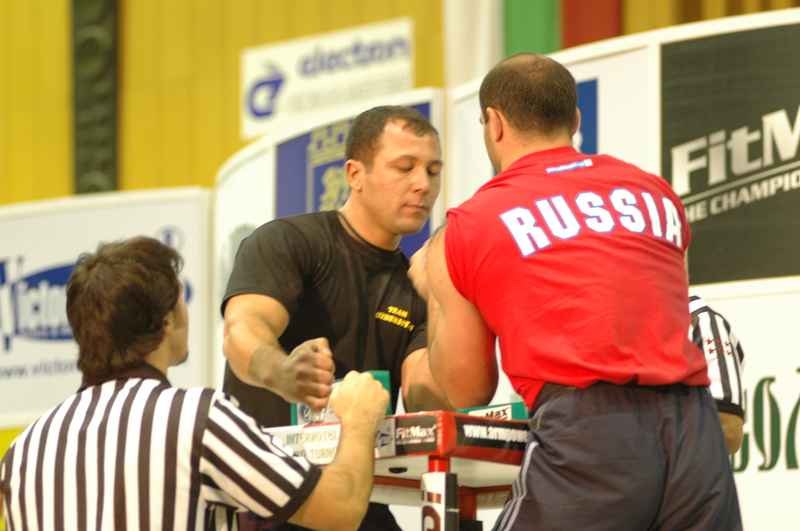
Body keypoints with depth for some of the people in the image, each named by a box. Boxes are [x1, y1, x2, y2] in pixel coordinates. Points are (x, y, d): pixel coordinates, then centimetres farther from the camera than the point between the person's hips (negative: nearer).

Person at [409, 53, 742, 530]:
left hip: (588, 435, -4)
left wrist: (432, 291, 35)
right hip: (696, 433, 4)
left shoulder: (468, 227, 11)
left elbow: (467, 390, 18)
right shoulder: (658, 196, 21)